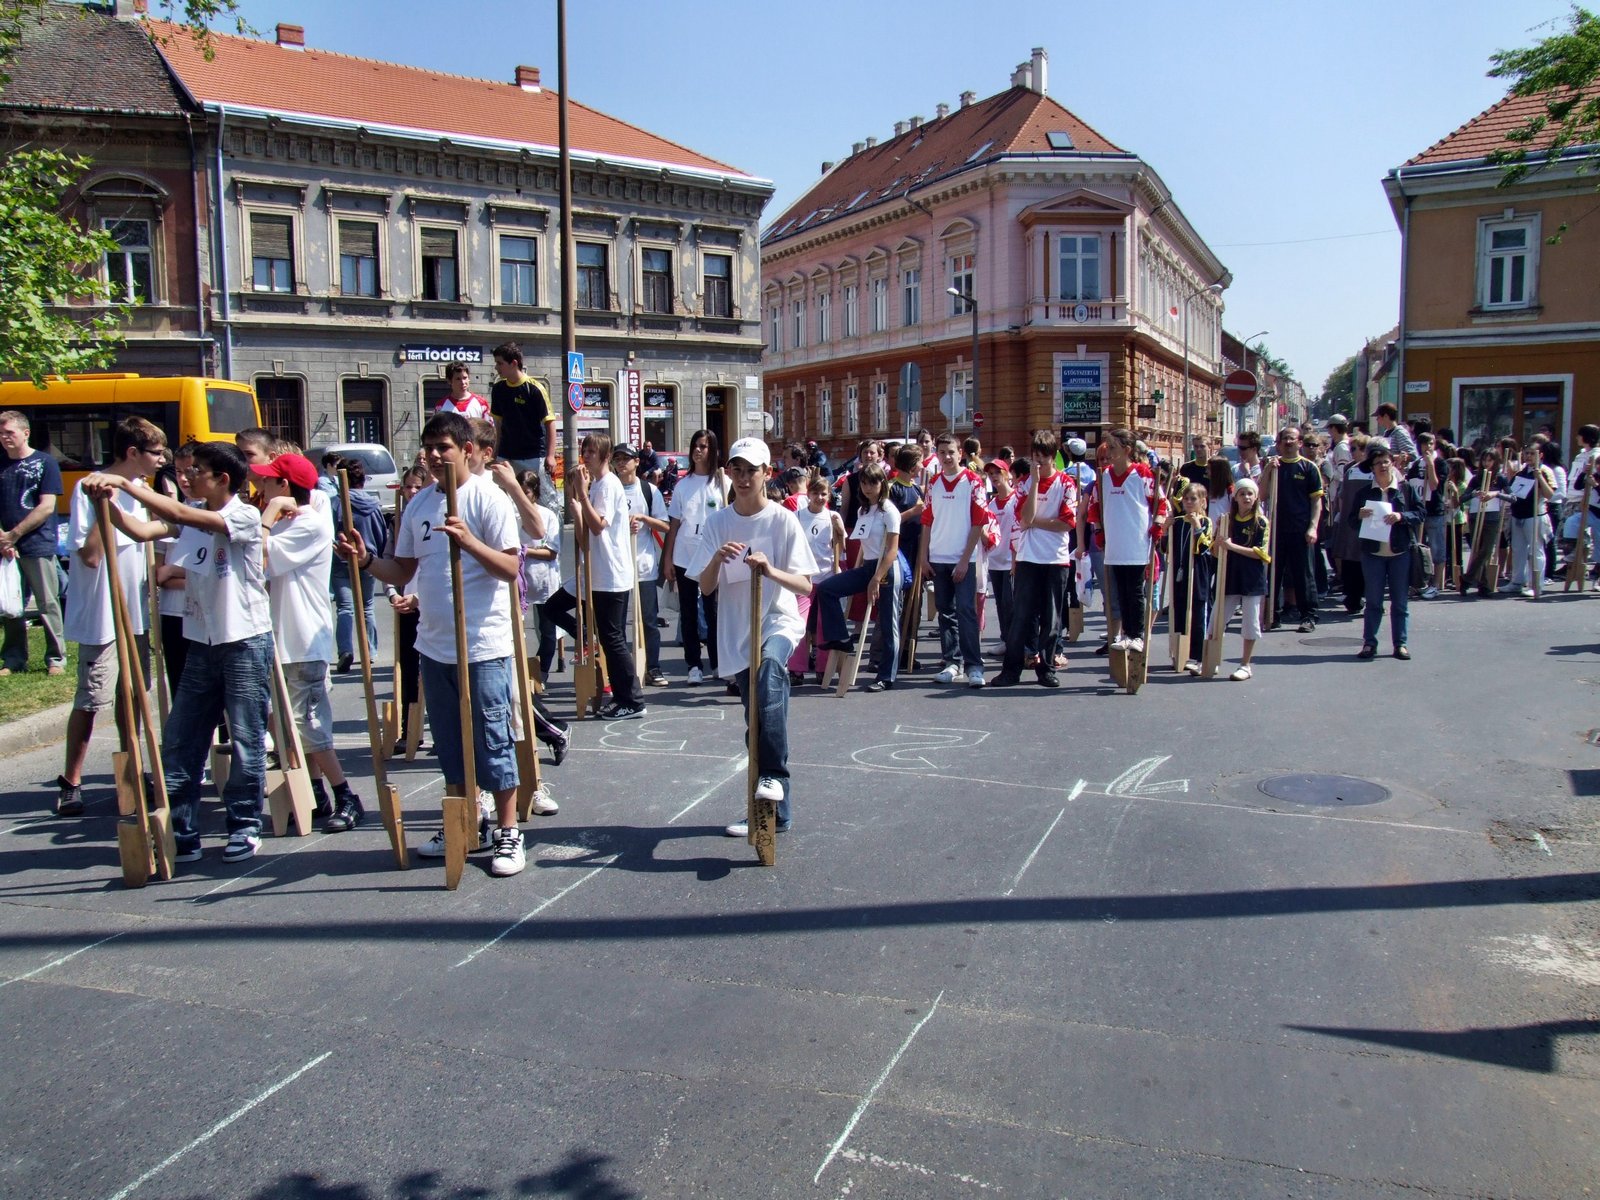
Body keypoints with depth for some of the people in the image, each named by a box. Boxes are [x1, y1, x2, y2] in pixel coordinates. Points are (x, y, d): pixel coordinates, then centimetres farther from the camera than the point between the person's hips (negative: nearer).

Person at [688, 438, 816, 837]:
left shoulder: (783, 520, -5)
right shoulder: (717, 522, 4)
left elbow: (805, 586, -8)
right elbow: (705, 588, 1)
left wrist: (771, 571, -26)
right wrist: (717, 559, -19)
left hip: (779, 624, -4)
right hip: (737, 634, 4)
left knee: (769, 670, -37)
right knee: (757, 722, 9)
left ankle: (772, 775, -34)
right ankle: (775, 811, 22)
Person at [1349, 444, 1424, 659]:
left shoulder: (1407, 488, 4)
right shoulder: (1363, 492, 7)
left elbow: (1420, 514, 1)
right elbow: (1352, 522, 8)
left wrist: (1401, 516, -16)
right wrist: (1360, 516, -13)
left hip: (1401, 552, -1)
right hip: (1373, 552, 1)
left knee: (1400, 601, 5)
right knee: (1373, 601, 4)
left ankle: (1400, 643, 12)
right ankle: (1369, 643, 8)